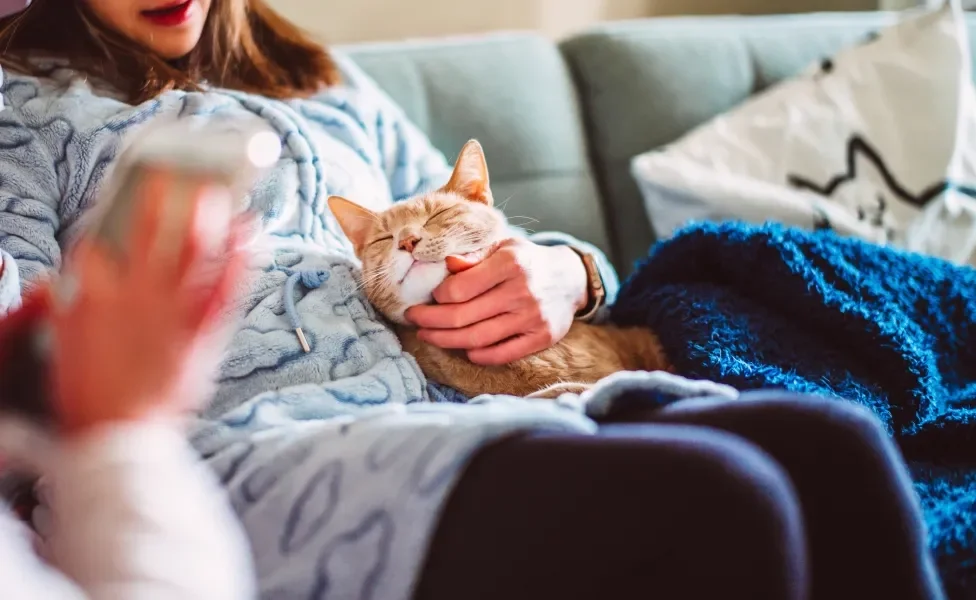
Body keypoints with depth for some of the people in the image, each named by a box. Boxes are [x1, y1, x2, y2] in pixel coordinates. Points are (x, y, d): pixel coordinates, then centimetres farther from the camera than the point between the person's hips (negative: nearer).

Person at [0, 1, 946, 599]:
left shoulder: (331, 91, 32)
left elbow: (492, 251, 31)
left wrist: (565, 273, 6)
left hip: (447, 424, 6)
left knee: (833, 448, -21)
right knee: (705, 500, -31)